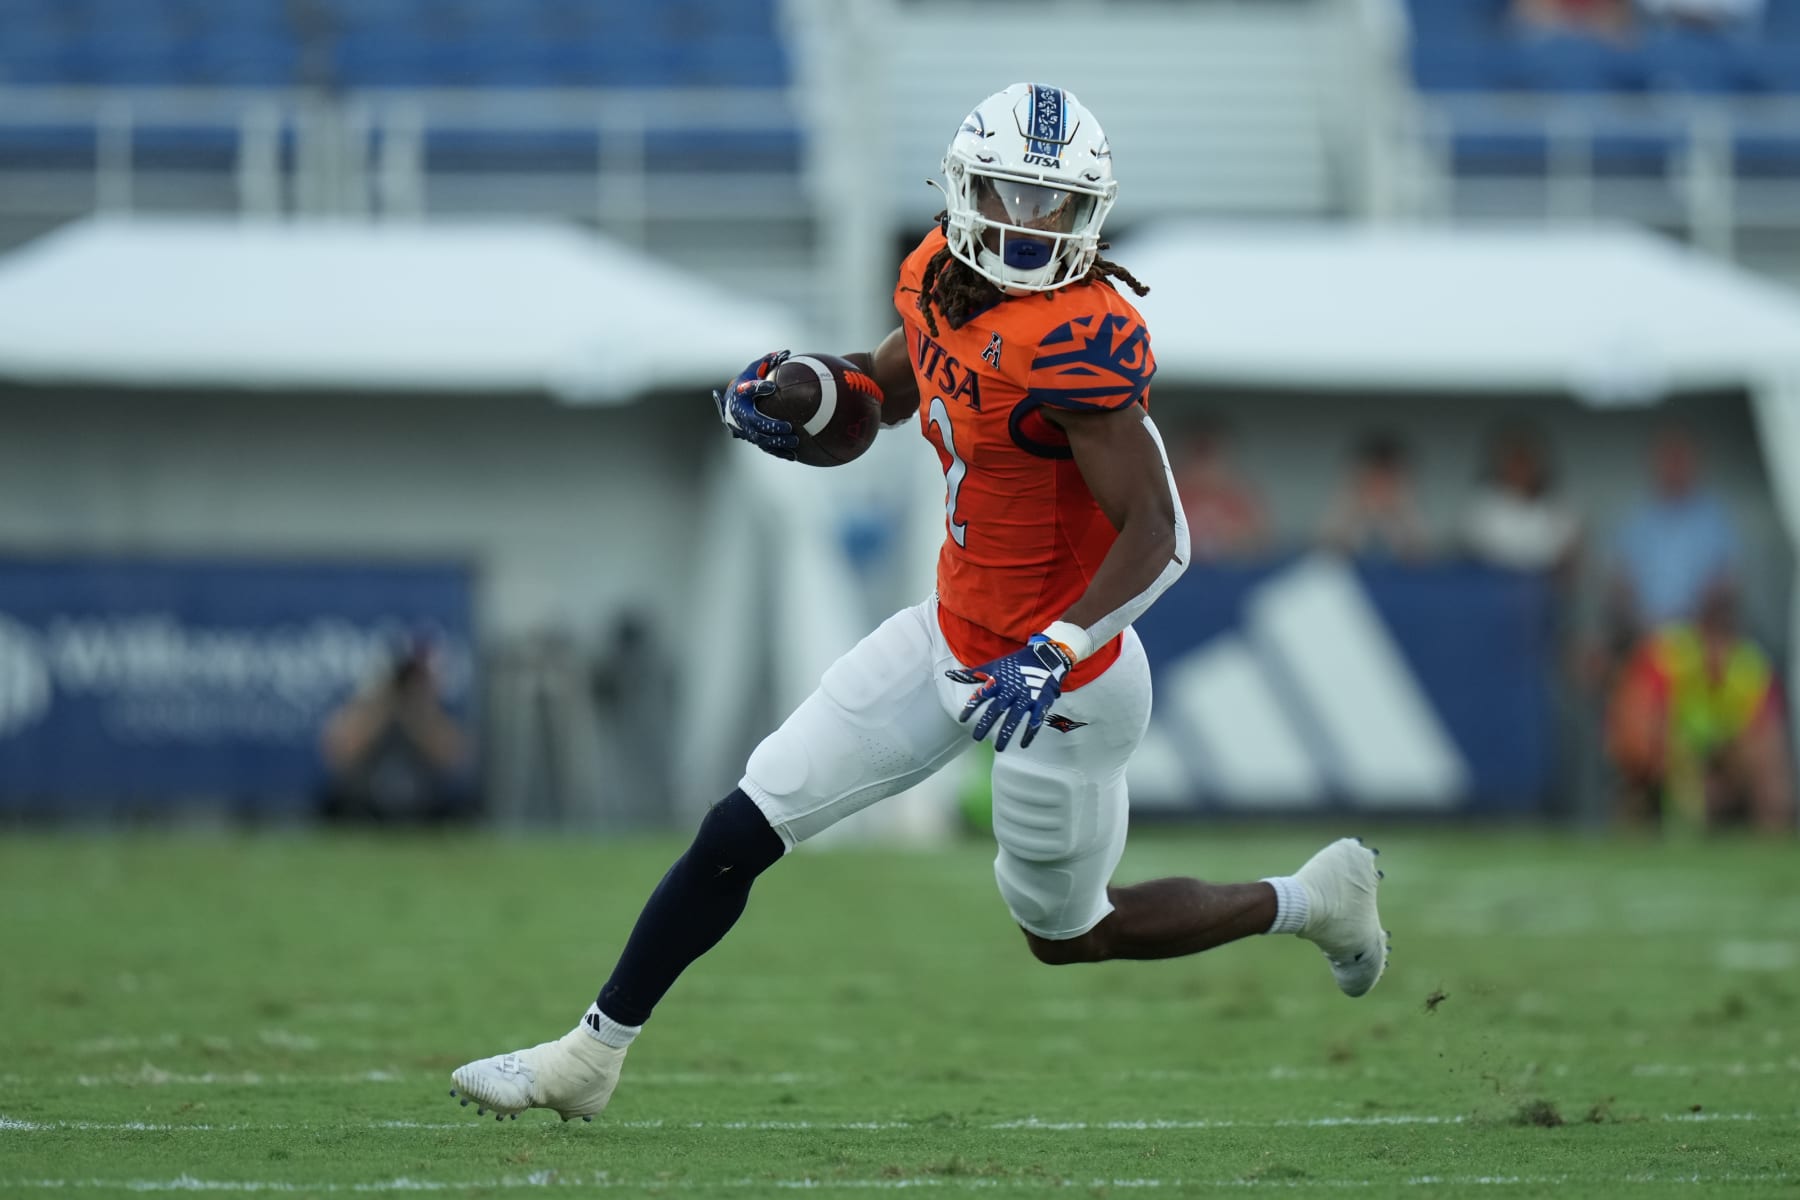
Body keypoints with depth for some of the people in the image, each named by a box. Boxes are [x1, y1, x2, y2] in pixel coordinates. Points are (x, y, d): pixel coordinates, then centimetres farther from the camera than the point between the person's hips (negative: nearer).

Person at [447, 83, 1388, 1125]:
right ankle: (592, 1055, 19)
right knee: (740, 832, 6)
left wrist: (1054, 653, -38)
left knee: (1068, 935, 14)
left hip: (1061, 682, -7)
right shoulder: (942, 277, -3)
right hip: (955, 636, 7)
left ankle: (1311, 899, 36)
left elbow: (1156, 536, -28)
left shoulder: (1077, 342, -28)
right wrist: (794, 386, -2)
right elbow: (889, 386, 19)